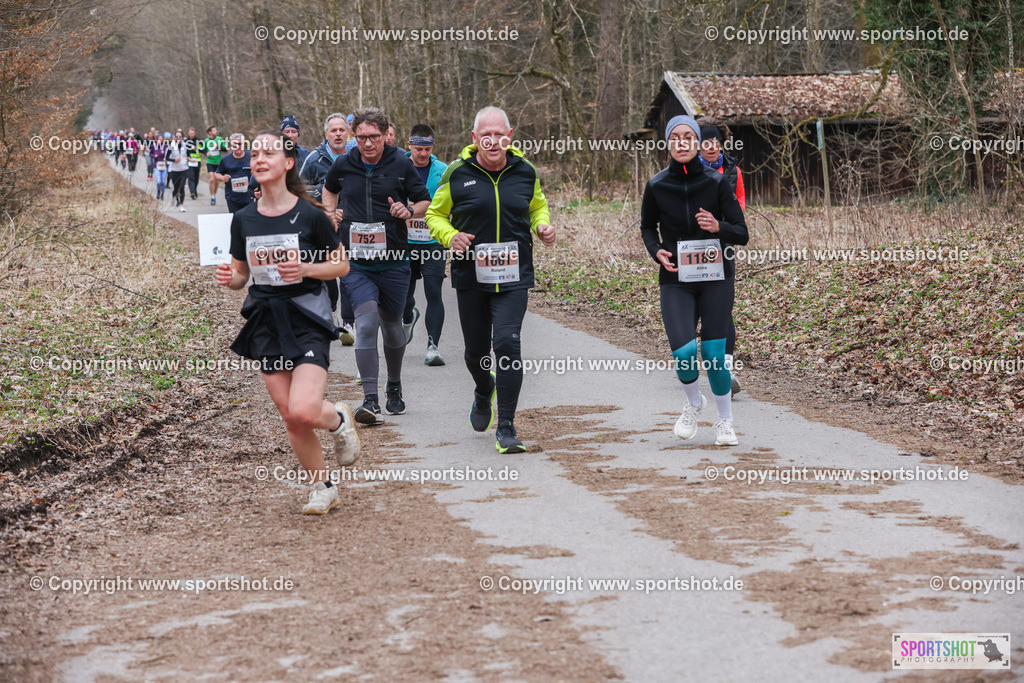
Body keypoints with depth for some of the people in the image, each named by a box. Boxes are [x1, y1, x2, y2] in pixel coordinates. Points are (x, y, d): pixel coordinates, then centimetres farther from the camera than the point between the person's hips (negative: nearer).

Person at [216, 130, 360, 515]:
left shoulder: (310, 215, -8)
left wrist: (307, 269, -17)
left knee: (304, 411, -19)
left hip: (308, 318, -4)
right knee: (289, 418, 5)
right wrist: (229, 278, -9)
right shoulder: (244, 219, 4)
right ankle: (323, 488, 24)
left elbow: (342, 265, 0)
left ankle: (338, 418, 17)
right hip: (265, 320, 4)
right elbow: (241, 274, 14)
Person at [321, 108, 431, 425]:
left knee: (391, 325, 11)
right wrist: (330, 214, 9)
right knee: (367, 320, -17)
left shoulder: (401, 164, -2)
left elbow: (426, 203, 5)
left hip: (394, 262, 0)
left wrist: (409, 211, -15)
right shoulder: (343, 165, 3)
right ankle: (371, 400, -18)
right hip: (356, 263, 0)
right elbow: (329, 189, 26)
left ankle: (394, 386, 37)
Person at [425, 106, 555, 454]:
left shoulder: (525, 171, 3)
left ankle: (506, 428, -8)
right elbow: (435, 214, 7)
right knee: (476, 350, 11)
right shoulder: (457, 174, -3)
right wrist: (450, 237, -13)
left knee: (507, 343, -15)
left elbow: (538, 206, 22)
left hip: (514, 275, 0)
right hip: (471, 276, 1)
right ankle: (484, 392, 48)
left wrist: (542, 227, 0)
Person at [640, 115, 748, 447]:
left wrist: (718, 227, -23)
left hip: (716, 278, 0)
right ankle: (693, 402, 16)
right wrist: (657, 251, -5)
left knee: (714, 353, -3)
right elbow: (647, 227, 15)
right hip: (676, 281, 0)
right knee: (683, 351, -16)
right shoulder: (656, 186, -2)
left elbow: (741, 233, -2)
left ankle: (725, 422, 20)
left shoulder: (716, 182, -4)